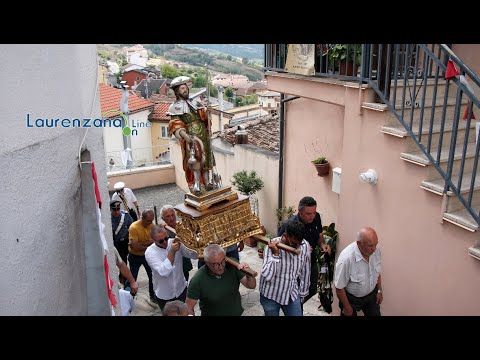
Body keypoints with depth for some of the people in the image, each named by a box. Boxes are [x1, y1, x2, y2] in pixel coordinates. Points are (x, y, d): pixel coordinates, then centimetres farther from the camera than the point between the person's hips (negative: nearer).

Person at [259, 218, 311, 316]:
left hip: (292, 294, 3)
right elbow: (267, 276, -27)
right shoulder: (272, 246, -22)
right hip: (271, 295, -2)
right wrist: (275, 254, -34)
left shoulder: (305, 246, -13)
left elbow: (305, 272, 1)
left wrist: (303, 293, 9)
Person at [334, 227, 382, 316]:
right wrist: (347, 307, -13)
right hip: (351, 298, -5)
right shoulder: (346, 258, -35)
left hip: (371, 295, 5)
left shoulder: (376, 251, -17)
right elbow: (339, 287, -23)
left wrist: (379, 290, 10)